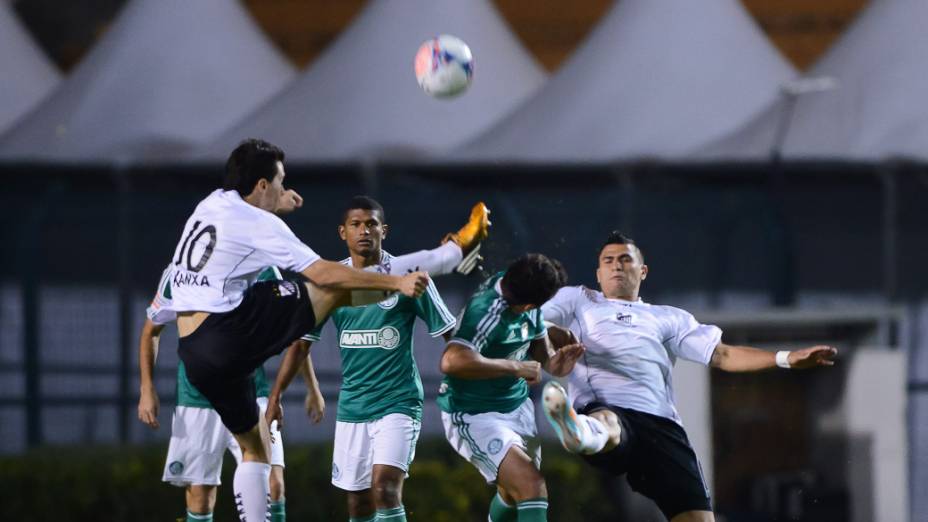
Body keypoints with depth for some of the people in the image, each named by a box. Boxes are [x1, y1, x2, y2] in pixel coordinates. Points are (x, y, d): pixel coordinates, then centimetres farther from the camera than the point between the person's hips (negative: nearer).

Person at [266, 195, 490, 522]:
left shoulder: (408, 275, -5)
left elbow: (450, 334, -1)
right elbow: (300, 344, 7)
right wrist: (275, 398, 2)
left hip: (398, 402, -4)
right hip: (352, 406, 4)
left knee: (385, 489, -21)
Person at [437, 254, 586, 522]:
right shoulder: (487, 311, -32)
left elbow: (538, 340, 13)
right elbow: (452, 361, -46)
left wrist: (552, 363, -11)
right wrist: (515, 367, -37)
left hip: (517, 408, 9)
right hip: (475, 416, -9)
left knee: (513, 494, 24)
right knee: (531, 487, -24)